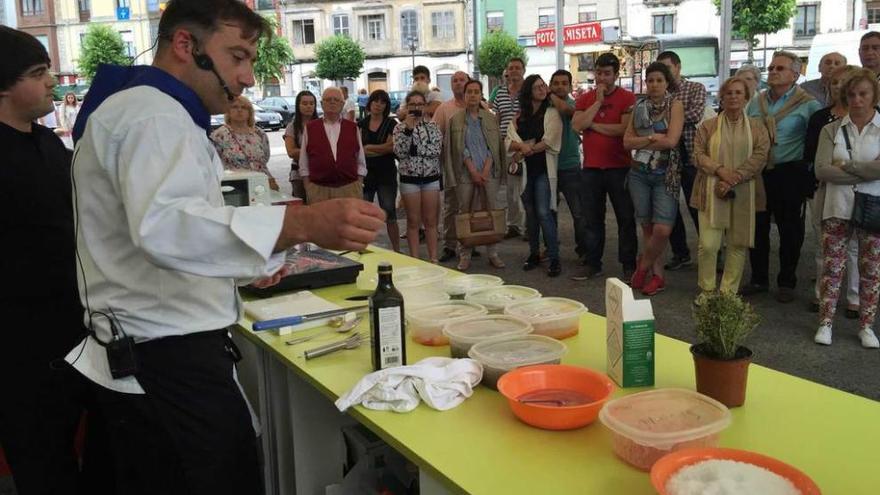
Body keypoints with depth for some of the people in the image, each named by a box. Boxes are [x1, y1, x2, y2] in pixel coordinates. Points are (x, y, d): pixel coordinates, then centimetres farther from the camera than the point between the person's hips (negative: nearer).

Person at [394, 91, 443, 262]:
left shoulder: (432, 125, 5)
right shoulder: (400, 127, 1)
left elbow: (437, 149, -9)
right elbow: (400, 152, -13)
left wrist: (413, 150, -13)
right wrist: (408, 129, -18)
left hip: (431, 178, 1)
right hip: (409, 179, -1)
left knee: (431, 221, 6)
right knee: (413, 221, 4)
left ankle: (433, 258, 12)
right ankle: (415, 260, 11)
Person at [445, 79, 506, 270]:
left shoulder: (490, 118, 10)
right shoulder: (456, 120, 5)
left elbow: (495, 146, 5)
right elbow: (460, 148, 0)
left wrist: (485, 170, -7)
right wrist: (474, 171, -9)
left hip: (488, 173, 1)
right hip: (465, 174, -1)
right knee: (464, 214, 0)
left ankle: (493, 253, 8)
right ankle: (465, 256, 7)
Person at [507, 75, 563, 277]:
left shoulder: (551, 113, 0)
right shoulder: (519, 116, 12)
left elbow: (549, 142, -10)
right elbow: (509, 142, 5)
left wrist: (525, 151, -7)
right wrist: (523, 146, -16)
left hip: (543, 169, -4)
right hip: (524, 170, 4)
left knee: (543, 212, -11)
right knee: (530, 212, 9)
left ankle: (554, 258, -6)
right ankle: (534, 254, 20)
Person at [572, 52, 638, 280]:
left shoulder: (627, 98, -3)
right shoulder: (585, 99, 9)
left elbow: (625, 129, -16)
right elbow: (576, 126, -7)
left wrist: (593, 125, -8)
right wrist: (598, 101, -8)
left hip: (619, 167, -4)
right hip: (591, 167, 4)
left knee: (626, 218, 3)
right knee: (593, 219, 11)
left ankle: (629, 265, 11)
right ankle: (593, 263, 20)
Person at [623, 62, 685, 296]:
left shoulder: (675, 105, -2)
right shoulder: (639, 107, 10)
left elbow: (671, 141, -14)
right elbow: (627, 141, 2)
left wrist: (642, 141, -6)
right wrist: (653, 138, -10)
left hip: (665, 174, -4)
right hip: (639, 172, 4)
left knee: (662, 229, -13)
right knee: (647, 227, 6)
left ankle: (643, 268, 10)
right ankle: (657, 275, 17)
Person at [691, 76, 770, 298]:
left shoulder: (757, 127, 9)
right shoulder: (708, 126, 9)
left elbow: (760, 155, -3)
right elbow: (698, 154, 2)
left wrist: (735, 178, -15)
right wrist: (721, 170, -15)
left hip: (744, 193, 1)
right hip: (712, 192, -1)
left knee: (738, 243, 3)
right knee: (708, 244, -8)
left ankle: (729, 291, 14)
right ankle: (706, 289, 9)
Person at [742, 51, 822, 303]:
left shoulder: (807, 104, -6)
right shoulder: (756, 103, 9)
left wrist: (811, 173, -12)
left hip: (789, 175, -4)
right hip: (757, 172, 5)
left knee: (789, 230, 6)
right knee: (757, 227, 10)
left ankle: (787, 282, 19)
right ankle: (758, 279, 24)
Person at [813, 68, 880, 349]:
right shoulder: (831, 130, 3)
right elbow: (821, 170, -10)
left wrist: (845, 166, -12)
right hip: (837, 209, 0)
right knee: (832, 267, 3)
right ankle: (825, 323, 12)